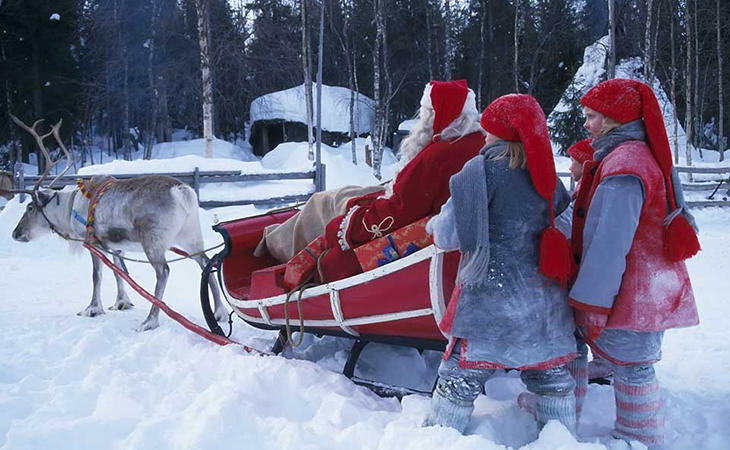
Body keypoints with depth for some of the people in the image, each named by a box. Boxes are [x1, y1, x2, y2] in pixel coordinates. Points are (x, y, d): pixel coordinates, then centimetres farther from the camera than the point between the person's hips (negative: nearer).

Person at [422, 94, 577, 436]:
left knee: (459, 380, 6)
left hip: (490, 300, -5)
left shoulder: (483, 169, -11)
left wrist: (434, 224, 6)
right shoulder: (548, 177, 6)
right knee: (551, 377, 20)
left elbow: (449, 235, -16)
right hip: (544, 301, 6)